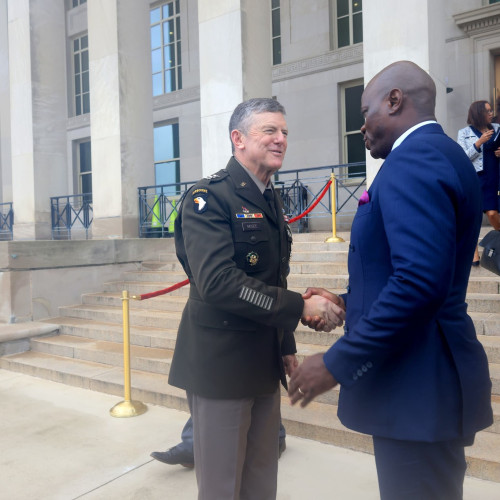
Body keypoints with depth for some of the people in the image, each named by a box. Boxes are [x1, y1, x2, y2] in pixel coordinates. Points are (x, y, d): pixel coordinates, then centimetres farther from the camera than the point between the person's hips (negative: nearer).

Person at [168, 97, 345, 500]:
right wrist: (302, 306, -24)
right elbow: (217, 282, -27)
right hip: (221, 363, -7)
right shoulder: (209, 198, -14)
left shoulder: (271, 201, 12)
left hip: (264, 364, 8)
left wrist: (287, 346, 16)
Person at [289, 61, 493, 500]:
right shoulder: (440, 154, 14)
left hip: (416, 381, -10)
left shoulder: (412, 158, -18)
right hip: (426, 375, 10)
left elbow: (420, 281, -29)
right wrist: (349, 302, 11)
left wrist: (337, 363, -22)